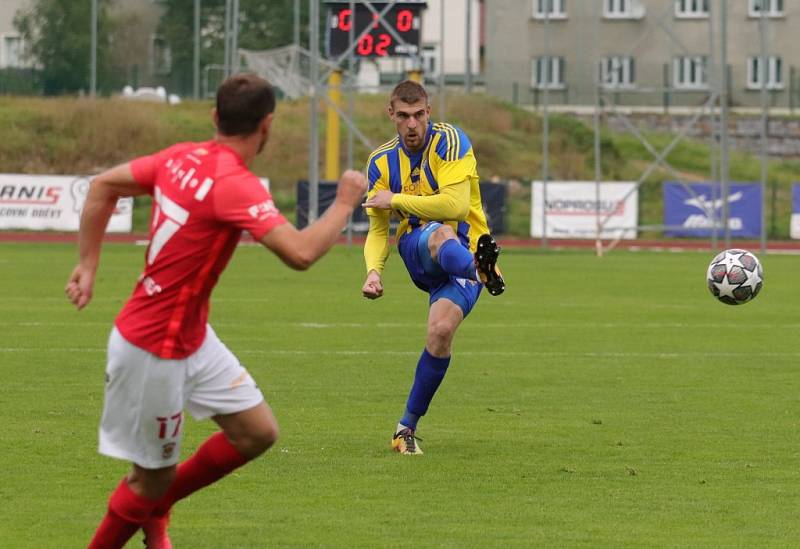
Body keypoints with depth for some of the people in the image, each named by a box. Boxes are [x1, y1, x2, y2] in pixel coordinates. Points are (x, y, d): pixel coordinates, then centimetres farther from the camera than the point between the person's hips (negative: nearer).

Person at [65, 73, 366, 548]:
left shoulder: (182, 157, 0)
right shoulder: (235, 185, -26)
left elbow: (103, 186, 10)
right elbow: (301, 253, -35)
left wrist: (89, 265, 14)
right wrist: (346, 204, -19)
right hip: (153, 351, -9)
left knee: (258, 432, 10)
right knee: (153, 478, 3)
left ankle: (155, 508, 26)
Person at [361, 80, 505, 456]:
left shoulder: (450, 142, -8)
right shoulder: (381, 162, 8)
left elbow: (455, 205, -19)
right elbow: (378, 230, 11)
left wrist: (395, 200, -13)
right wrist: (374, 270, -9)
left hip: (465, 243, -2)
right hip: (415, 248, 2)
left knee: (441, 330, -26)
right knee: (442, 235, -37)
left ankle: (408, 427, -9)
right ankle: (482, 270, -76)